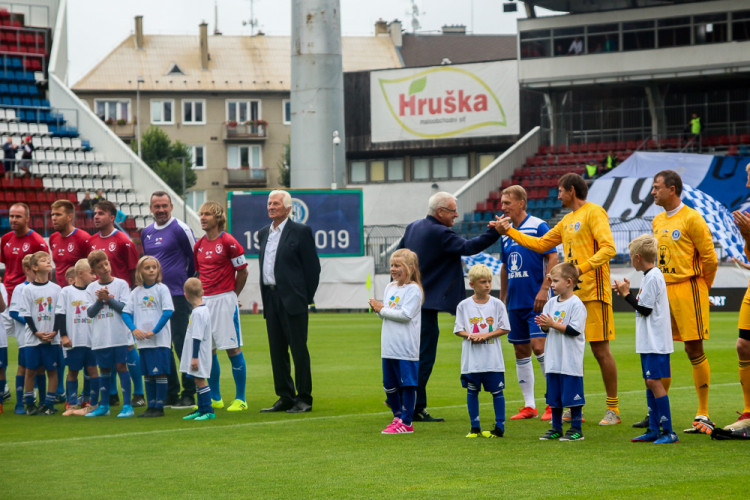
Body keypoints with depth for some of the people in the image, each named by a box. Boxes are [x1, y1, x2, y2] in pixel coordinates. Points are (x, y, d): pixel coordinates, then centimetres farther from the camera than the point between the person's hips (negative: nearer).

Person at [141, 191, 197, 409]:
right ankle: (170, 393, 14)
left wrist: (184, 283, 5)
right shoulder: (146, 233, 13)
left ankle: (189, 394, -2)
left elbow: (195, 260, -1)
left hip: (178, 296, -7)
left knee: (182, 345, -7)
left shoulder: (180, 229, -6)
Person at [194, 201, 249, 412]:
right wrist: (201, 296, 12)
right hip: (204, 300, 7)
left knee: (233, 349, -4)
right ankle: (215, 398, 18)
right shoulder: (199, 245, 10)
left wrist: (233, 295, 4)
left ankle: (240, 399, 2)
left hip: (225, 299, -6)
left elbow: (243, 271, -4)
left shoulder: (228, 242, -9)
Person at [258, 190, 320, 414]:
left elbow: (312, 266, -5)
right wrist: (265, 295, 11)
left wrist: (307, 297, -6)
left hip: (292, 299, -7)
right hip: (271, 299, 7)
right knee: (277, 351, 8)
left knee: (299, 349, -4)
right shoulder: (263, 233, 15)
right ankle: (285, 397, 13)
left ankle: (304, 399, 1)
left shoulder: (301, 232, -4)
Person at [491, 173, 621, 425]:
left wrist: (583, 267, -26)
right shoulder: (567, 220, 20)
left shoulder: (594, 212, -6)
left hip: (593, 293, -8)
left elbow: (608, 248, -17)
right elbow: (540, 244, 26)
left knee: (600, 350, -6)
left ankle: (613, 409, 0)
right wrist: (509, 231, 23)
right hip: (571, 294, 8)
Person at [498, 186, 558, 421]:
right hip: (515, 302, 7)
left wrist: (544, 289, -18)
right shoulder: (506, 233, 13)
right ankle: (529, 406, 12)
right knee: (521, 351, 7)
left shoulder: (538, 227, -7)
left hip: (536, 302, -7)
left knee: (538, 346, -14)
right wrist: (502, 299, 19)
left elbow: (553, 258, -11)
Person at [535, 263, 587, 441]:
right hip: (554, 359, 7)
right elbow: (547, 329, 13)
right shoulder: (551, 303, 10)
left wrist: (553, 324, -19)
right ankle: (556, 428, 21)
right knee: (554, 396, 12)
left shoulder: (576, 304, -11)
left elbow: (575, 330, -18)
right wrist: (543, 325, -10)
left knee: (572, 395, -2)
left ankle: (576, 429, 5)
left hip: (571, 361, -7)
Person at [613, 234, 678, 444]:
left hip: (656, 342, -10)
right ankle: (654, 430, 16)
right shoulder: (650, 275, 14)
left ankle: (668, 432, -14)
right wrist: (627, 292, 15)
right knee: (650, 382, 11)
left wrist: (626, 294, -5)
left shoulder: (652, 277, -16)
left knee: (654, 381, -13)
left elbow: (644, 309, -15)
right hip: (648, 341, 10)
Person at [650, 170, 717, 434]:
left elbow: (710, 258, -8)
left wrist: (702, 287, 4)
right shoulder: (657, 221, 14)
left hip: (687, 290, -7)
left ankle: (703, 415, 0)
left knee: (694, 350, -5)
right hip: (663, 291, 7)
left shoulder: (691, 219, -9)